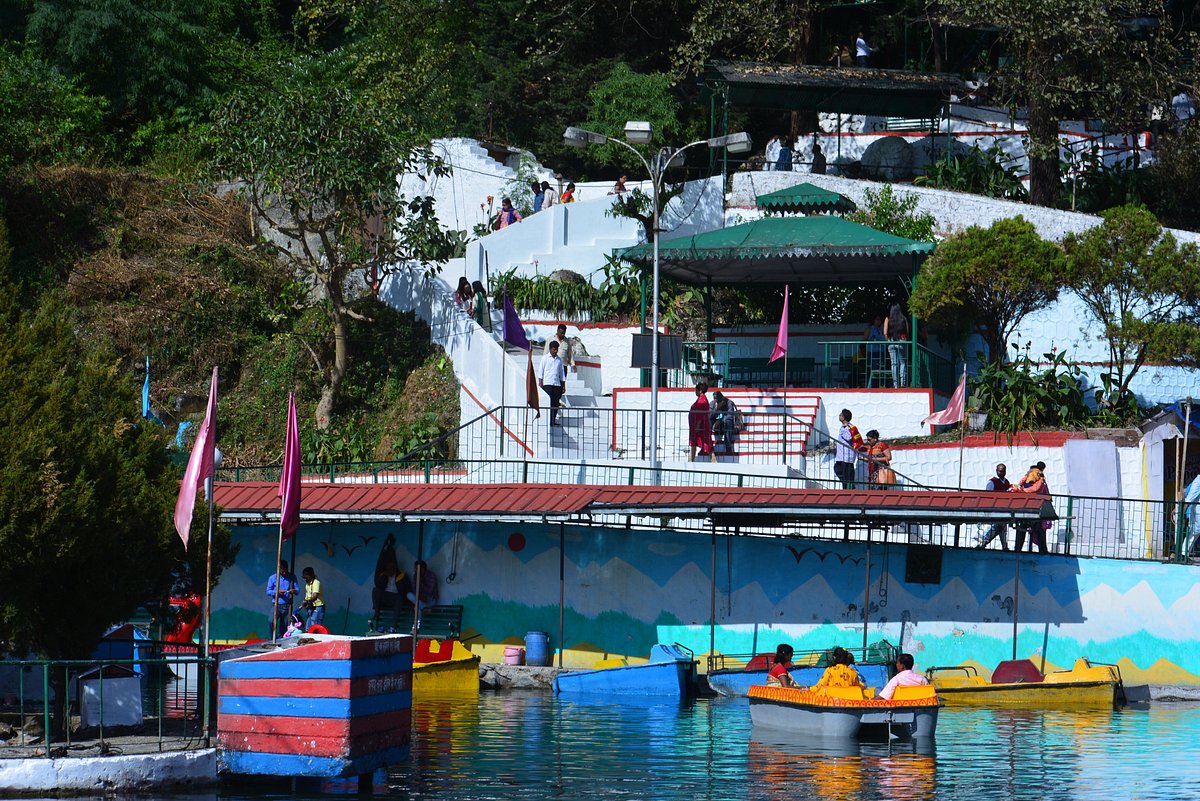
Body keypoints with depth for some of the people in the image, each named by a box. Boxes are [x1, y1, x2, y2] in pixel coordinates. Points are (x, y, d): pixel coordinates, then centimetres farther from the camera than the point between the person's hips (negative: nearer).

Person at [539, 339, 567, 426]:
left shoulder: (559, 360, 15)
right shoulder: (545, 358, 5)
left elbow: (562, 373, 19)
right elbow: (541, 371, 3)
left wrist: (564, 385, 15)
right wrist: (540, 383, -4)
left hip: (557, 383, 4)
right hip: (547, 383, -4)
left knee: (556, 403, -1)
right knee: (548, 402, -10)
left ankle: (553, 421, 4)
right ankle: (548, 421, -10)